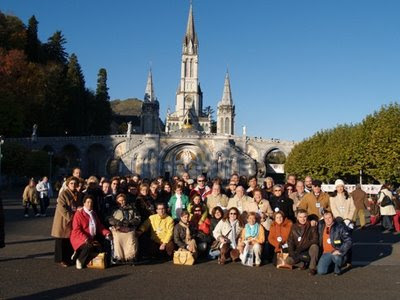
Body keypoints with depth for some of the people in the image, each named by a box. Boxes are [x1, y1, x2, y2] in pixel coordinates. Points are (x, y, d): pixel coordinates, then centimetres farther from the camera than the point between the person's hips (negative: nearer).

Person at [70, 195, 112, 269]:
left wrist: (106, 233, -4)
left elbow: (100, 226, 16)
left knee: (100, 248, -18)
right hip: (80, 238, -7)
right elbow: (76, 230, -13)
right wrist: (85, 238, -26)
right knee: (89, 247, -34)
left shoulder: (94, 214, 16)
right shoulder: (79, 214, -6)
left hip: (92, 239, 7)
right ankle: (79, 260, -7)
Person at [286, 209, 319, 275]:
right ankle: (303, 262, 6)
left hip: (309, 250, -3)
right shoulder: (294, 227, 3)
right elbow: (290, 241, 4)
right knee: (289, 260, -23)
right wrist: (291, 251, -14)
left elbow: (315, 240, -16)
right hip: (298, 252, 3)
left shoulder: (312, 227, -7)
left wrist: (302, 248, -26)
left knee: (314, 246, -35)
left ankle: (312, 268, -19)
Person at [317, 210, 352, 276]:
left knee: (336, 257, -40)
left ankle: (337, 269, -4)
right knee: (320, 271, -11)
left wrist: (340, 251, -21)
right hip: (326, 253, 4)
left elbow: (348, 241, -14)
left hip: (337, 252, -4)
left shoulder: (340, 226, -10)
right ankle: (332, 264, 24)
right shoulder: (321, 225, 5)